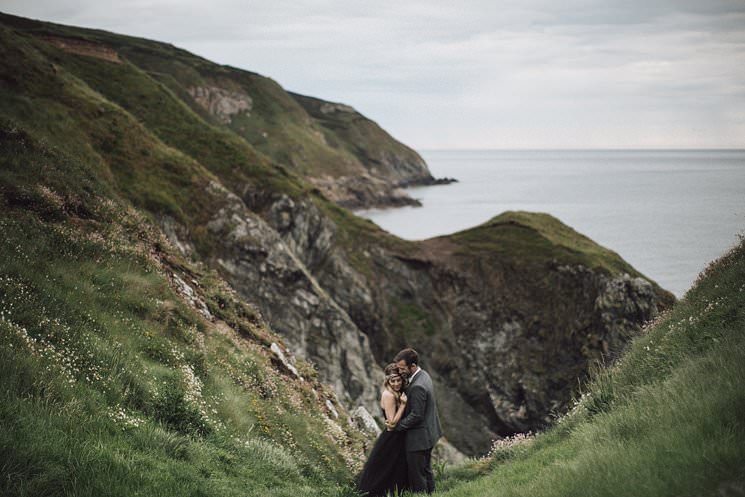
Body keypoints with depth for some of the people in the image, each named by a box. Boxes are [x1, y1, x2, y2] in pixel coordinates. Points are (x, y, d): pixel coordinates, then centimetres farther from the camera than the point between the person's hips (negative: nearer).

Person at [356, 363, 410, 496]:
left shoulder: (397, 393, 6)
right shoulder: (389, 395, -21)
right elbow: (392, 422, -24)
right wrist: (403, 404, -24)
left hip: (397, 439, 9)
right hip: (391, 440, -9)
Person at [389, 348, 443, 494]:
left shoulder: (417, 386, -28)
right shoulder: (423, 375, 3)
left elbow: (416, 416, -24)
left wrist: (397, 426, -14)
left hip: (418, 438, -10)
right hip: (428, 433, 10)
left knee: (417, 474, 1)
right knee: (426, 470, 22)